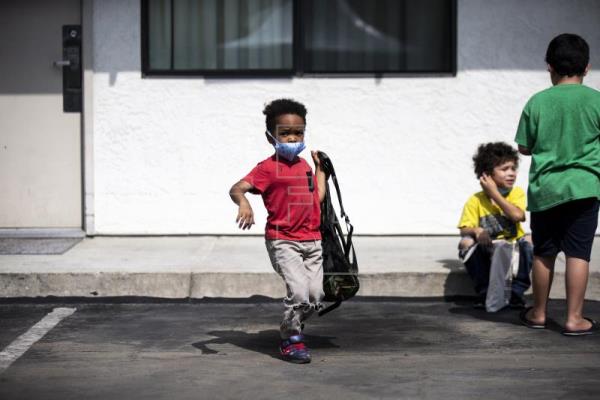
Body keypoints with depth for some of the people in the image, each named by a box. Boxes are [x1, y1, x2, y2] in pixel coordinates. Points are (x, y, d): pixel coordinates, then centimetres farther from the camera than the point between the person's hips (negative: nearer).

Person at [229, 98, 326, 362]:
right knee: (299, 291, -19)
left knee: (315, 297, 4)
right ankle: (290, 341, 3)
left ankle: (291, 328, 31)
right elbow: (237, 189, -19)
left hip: (311, 241, 7)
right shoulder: (268, 167, -8)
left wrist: (320, 168, 22)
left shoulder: (304, 165, 14)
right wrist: (243, 203, -41)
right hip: (282, 241, -7)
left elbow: (318, 197, 16)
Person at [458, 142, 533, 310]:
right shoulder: (476, 200, -6)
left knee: (526, 245, -31)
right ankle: (484, 292, -17)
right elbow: (464, 229, -10)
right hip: (487, 253, 0)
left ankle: (516, 292, -15)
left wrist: (494, 193, -20)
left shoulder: (517, 193, -5)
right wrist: (476, 230, -35)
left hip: (512, 248, 0)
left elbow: (517, 215, -25)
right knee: (466, 243, -28)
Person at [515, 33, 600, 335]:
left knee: (543, 253, 13)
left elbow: (524, 148, 4)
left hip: (545, 188, 2)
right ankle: (574, 318, 1)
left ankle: (538, 313, 25)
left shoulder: (537, 102, -2)